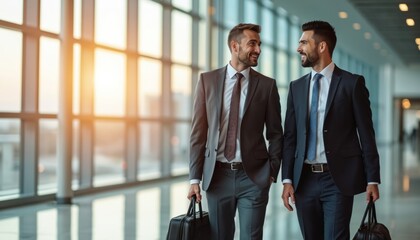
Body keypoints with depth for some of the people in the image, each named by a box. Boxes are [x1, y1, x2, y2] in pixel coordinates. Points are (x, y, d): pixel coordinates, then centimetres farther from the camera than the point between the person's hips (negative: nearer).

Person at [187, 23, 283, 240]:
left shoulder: (267, 85, 2)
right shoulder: (207, 80, 3)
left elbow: (275, 134, 7)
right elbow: (198, 132, 2)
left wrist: (272, 172, -1)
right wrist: (195, 178, -2)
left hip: (253, 176, -1)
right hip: (217, 175, 1)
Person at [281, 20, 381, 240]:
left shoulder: (352, 83, -1)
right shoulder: (296, 87, 11)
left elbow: (366, 134, -1)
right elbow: (290, 136, 10)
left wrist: (372, 180, -5)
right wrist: (287, 180, 2)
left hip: (338, 180, -4)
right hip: (305, 180, 4)